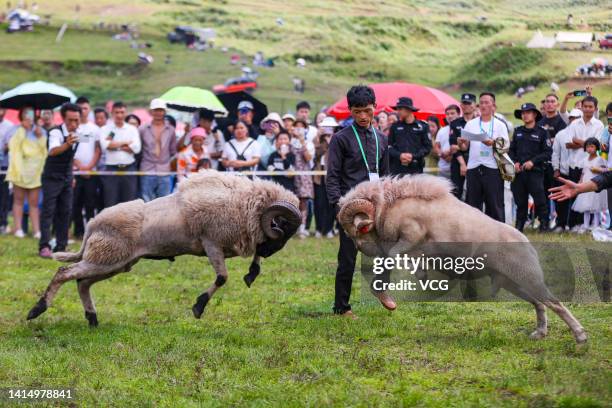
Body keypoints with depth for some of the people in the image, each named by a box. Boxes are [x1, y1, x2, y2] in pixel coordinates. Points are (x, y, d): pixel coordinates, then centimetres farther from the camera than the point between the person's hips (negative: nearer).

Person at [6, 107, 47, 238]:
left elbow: (45, 150, 5)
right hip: (20, 168, -2)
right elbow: (13, 145, -11)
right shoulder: (16, 129, 7)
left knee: (34, 202, 0)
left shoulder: (40, 130, 13)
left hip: (35, 170, 2)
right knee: (19, 199, -1)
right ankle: (18, 229, -2)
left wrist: (40, 137, -8)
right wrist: (22, 129, -7)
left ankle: (37, 230, -3)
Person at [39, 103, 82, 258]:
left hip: (67, 178, 7)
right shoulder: (56, 133, -23)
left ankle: (61, 248, 10)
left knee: (65, 212, 5)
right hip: (52, 178, -7)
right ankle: (44, 247, -14)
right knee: (48, 210, -11)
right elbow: (53, 151, -43)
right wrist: (67, 144, -62)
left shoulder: (77, 133, 0)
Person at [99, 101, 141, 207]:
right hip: (111, 169, -1)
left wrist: (114, 145, -7)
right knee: (110, 204, 0)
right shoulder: (105, 129, 5)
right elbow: (105, 145, -13)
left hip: (129, 169, 1)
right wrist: (126, 143, -6)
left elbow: (136, 148, -5)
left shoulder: (132, 129, 10)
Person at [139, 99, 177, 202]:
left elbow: (174, 152, 15)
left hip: (165, 173, 1)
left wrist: (170, 164, 5)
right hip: (147, 173, -1)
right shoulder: (143, 129, 5)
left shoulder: (170, 130, 10)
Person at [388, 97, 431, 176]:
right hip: (397, 169, 2)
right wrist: (399, 155, -9)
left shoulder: (422, 126, 3)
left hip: (415, 169, -2)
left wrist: (413, 156, -10)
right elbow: (389, 146, 9)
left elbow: (427, 147, 2)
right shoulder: (395, 126, 11)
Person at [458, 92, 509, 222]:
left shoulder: (500, 125, 7)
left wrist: (493, 143, -18)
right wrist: (461, 143, -12)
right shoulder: (471, 124, 13)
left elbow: (505, 147, 1)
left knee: (495, 204, -2)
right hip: (473, 168, 2)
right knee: (473, 203, 5)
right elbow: (464, 147, 11)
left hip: (492, 169, -2)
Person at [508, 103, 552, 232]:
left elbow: (548, 153, -4)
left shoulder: (542, 132, 2)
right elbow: (511, 150, 17)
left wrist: (533, 161, -13)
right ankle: (519, 225, 14)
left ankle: (544, 225, 0)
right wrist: (515, 162, -1)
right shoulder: (517, 131, 15)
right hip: (519, 172, 4)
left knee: (539, 200, -6)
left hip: (535, 171, -4)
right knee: (520, 201, 7)